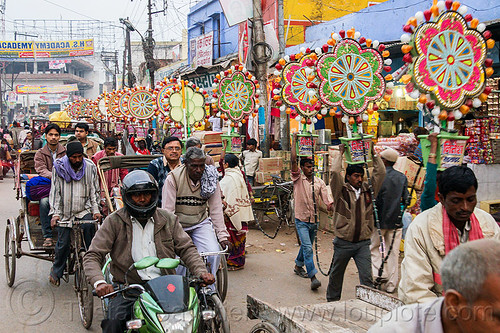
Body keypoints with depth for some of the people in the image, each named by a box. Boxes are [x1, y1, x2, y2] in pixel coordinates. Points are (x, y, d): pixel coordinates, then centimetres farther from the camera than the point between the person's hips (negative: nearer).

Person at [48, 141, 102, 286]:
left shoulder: (90, 167, 1)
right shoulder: (59, 167, -2)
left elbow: (94, 190, 6)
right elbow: (55, 192, -2)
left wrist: (96, 210, -6)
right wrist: (55, 213, -11)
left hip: (84, 210, 0)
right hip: (65, 211, 0)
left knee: (89, 225, -28)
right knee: (63, 243, -3)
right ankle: (56, 272, 23)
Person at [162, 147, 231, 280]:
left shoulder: (211, 178, -5)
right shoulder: (173, 178, -14)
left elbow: (216, 209, -2)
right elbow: (167, 210, -15)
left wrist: (223, 236, -7)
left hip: (201, 223, 2)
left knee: (214, 253, -16)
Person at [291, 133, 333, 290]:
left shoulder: (319, 182, 4)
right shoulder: (298, 179, -5)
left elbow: (327, 200, -3)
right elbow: (293, 161, -17)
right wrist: (294, 140, -15)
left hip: (314, 220, 4)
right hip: (301, 220, -4)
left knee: (306, 246, 19)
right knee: (308, 247, -15)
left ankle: (298, 266, 42)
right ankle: (313, 276, -14)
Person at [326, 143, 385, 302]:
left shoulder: (368, 189, 5)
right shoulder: (341, 190, -5)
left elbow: (381, 173, 1)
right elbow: (335, 172, -19)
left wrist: (373, 154, 0)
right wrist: (340, 153, -8)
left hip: (363, 243, 2)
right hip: (343, 242, -1)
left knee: (367, 276, -5)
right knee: (336, 275, 15)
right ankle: (332, 300, 35)